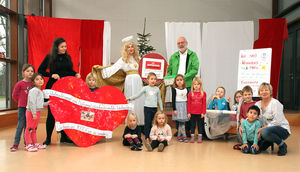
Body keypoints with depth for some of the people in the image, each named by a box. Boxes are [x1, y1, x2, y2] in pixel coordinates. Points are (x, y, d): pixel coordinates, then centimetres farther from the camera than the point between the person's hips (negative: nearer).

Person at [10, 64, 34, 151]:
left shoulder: (32, 83, 2)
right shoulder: (20, 84, -8)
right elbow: (14, 95, 0)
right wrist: (22, 102, 4)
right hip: (22, 107, -3)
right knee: (20, 125, -3)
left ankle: (26, 142, 21)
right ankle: (16, 143, 4)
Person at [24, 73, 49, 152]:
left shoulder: (40, 91, 15)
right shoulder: (34, 90, -15)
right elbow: (32, 102, -21)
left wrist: (46, 103, 14)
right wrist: (34, 113, -24)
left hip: (37, 112, 10)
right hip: (31, 112, -10)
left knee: (34, 129, 17)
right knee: (29, 128, -2)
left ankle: (35, 143, 26)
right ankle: (28, 145, 4)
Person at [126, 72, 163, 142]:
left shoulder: (157, 89, 7)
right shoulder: (145, 88, 1)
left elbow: (159, 99, 14)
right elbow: (138, 94, 0)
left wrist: (161, 109, 15)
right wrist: (130, 98, -10)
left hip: (154, 108, 2)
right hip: (147, 108, -2)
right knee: (147, 123, -1)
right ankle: (147, 137, 6)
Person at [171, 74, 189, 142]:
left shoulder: (186, 89, 8)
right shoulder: (174, 89, -3)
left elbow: (187, 99, 13)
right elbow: (173, 100, -4)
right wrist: (174, 109, -9)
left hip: (184, 106, 3)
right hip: (178, 106, -3)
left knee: (181, 122, 4)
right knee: (182, 122, -7)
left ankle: (179, 135, 14)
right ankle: (184, 136, -1)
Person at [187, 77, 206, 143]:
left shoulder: (203, 93, -3)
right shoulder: (190, 93, -1)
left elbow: (204, 104, -2)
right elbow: (188, 104, 2)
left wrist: (203, 112, -5)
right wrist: (188, 112, -1)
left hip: (200, 113, -1)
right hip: (192, 113, 1)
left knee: (200, 125, 9)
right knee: (193, 125, 10)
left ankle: (200, 138, 20)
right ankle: (192, 137, 19)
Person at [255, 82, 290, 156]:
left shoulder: (275, 103, -15)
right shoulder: (258, 104, 4)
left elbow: (277, 122, -20)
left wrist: (262, 128, -24)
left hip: (283, 130, -5)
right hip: (267, 129, 6)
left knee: (265, 132, -36)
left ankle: (282, 145, -10)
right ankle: (270, 141, 18)